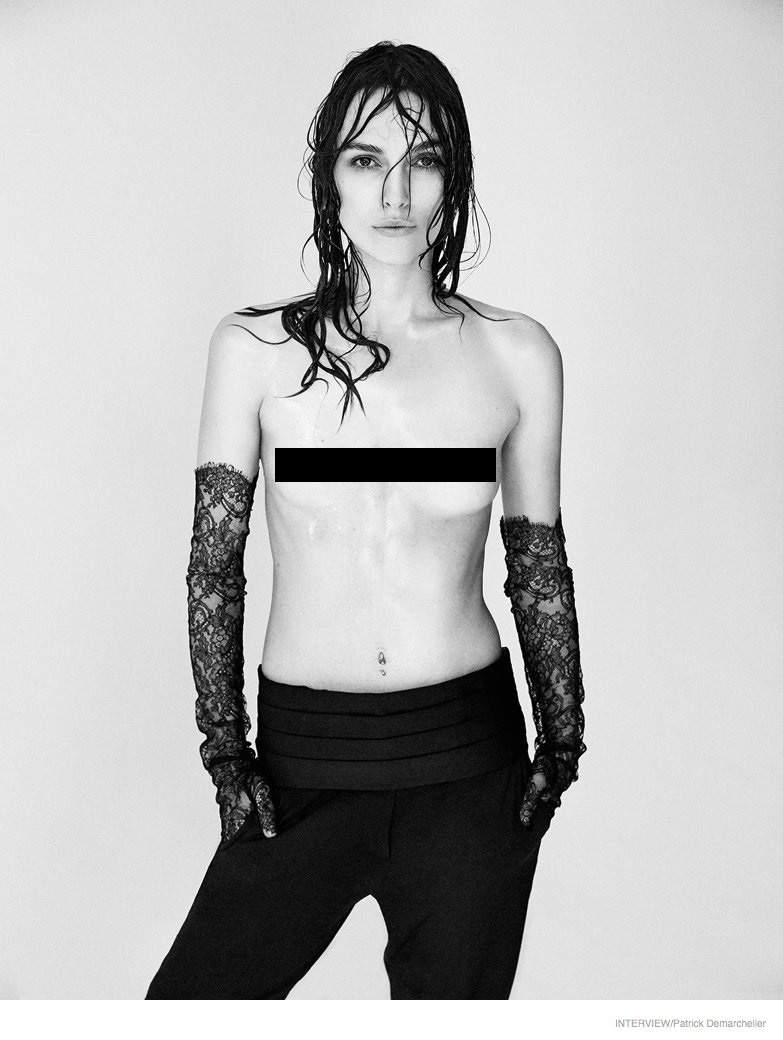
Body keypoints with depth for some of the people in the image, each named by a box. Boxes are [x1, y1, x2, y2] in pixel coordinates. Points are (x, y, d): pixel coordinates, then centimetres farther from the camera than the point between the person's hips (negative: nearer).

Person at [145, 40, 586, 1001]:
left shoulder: (518, 356, 0)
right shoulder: (255, 348, -3)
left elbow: (540, 566, 7)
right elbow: (213, 563, 2)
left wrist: (561, 749, 9)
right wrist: (225, 749, -1)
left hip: (471, 763, 1)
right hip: (301, 758, 0)